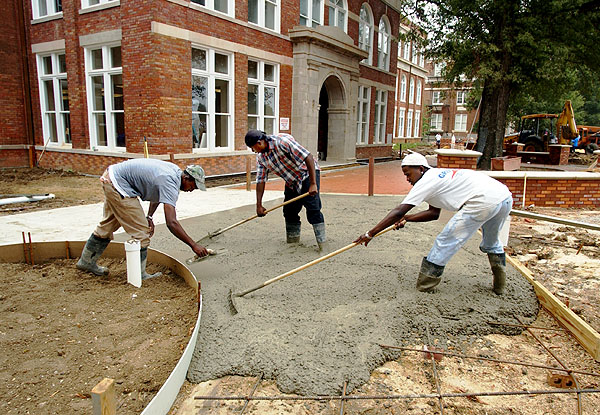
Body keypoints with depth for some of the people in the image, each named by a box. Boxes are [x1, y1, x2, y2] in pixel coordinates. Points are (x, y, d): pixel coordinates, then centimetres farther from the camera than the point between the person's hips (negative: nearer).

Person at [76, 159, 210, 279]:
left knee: (108, 225, 25)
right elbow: (171, 223, -34)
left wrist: (149, 216, 8)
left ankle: (87, 262, 42)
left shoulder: (175, 170, 2)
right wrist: (193, 245, -30)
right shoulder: (170, 184, -26)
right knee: (141, 231, -8)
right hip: (117, 183, -10)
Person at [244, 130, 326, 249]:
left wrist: (313, 184, -35)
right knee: (289, 211, 5)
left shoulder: (282, 141, -29)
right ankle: (292, 243, 19)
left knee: (312, 209, -17)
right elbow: (260, 180, 2)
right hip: (292, 181, 8)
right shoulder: (260, 157, -3)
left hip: (308, 174, -8)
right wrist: (259, 205, -2)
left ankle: (322, 243, -13)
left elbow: (308, 157, -32)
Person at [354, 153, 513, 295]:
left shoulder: (426, 181, -3)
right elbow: (434, 213, 27)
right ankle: (499, 285, 40)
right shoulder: (438, 176, 24)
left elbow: (398, 212, -8)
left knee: (445, 242, 3)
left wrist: (370, 234, -5)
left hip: (483, 201, -10)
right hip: (506, 196, 10)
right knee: (491, 243, 32)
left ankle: (426, 283, 13)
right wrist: (407, 218, 18)